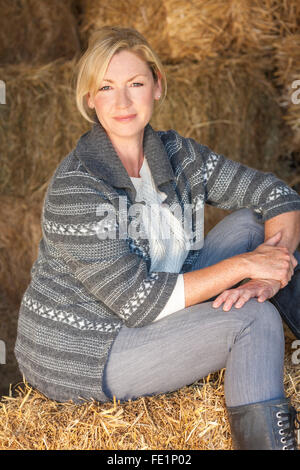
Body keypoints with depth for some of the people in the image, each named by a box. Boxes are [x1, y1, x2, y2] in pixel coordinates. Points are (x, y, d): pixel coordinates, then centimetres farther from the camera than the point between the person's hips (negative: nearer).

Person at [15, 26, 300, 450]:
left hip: (145, 315, 8)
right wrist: (243, 265, -25)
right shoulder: (75, 188, -25)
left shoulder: (176, 154, -3)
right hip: (79, 357, -7)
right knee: (254, 319, -22)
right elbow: (141, 302, -27)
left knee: (251, 224, -1)